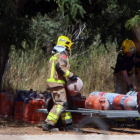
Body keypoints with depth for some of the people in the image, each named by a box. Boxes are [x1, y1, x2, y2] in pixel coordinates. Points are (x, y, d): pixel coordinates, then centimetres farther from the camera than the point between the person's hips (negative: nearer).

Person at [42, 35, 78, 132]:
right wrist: (71, 75, -17)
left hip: (52, 82, 10)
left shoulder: (55, 56, 25)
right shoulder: (62, 55, -6)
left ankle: (68, 124, 13)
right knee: (60, 104, -12)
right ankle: (48, 124, -17)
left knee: (64, 104, 12)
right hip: (57, 83, -10)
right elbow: (60, 67, -21)